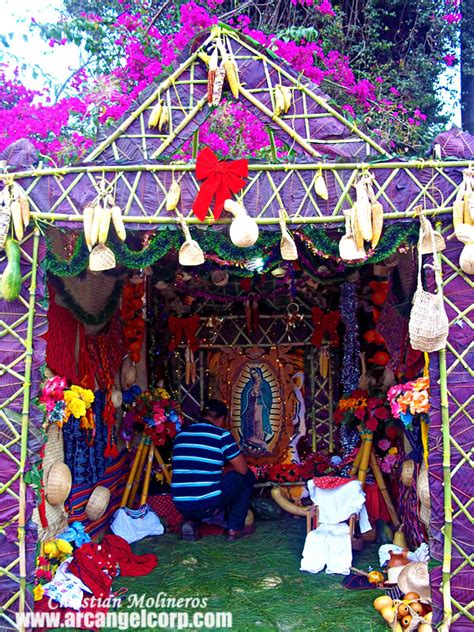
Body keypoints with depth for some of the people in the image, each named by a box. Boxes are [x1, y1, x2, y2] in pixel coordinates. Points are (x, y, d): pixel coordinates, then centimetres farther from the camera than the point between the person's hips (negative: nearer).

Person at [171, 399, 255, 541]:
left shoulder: (181, 434, 11)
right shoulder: (221, 435, -6)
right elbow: (243, 469, 0)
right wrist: (227, 470, 23)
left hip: (181, 507, 5)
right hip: (208, 505, -5)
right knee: (247, 476, 15)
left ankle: (190, 521, 15)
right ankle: (235, 528, 15)